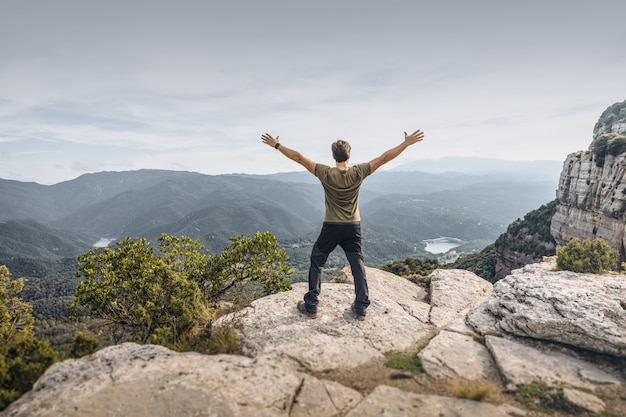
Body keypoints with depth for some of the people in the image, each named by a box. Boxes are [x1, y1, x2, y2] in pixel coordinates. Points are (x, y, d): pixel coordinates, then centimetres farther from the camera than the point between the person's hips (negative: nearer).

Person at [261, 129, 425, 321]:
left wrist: (276, 145, -3)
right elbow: (384, 158, -5)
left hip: (331, 227, -1)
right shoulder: (358, 173, -9)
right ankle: (361, 309, 18)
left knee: (316, 263, 13)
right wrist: (407, 143, 3)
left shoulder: (326, 173, -13)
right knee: (358, 266, 13)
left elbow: (299, 157, -11)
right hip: (353, 227, 2)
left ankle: (311, 307, 16)